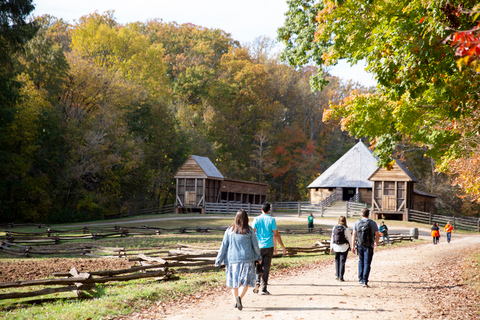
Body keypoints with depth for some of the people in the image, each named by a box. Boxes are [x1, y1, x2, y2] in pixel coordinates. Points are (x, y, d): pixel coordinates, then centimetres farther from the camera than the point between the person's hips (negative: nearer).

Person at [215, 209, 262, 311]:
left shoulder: (229, 230, -2)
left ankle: (236, 302, 20)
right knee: (245, 282, 2)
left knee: (234, 281, 15)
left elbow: (224, 245, -1)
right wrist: (258, 256, 19)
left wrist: (218, 260, 5)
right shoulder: (249, 230, -5)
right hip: (247, 260, -2)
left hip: (232, 259, 2)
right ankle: (239, 297, -21)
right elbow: (255, 245, 3)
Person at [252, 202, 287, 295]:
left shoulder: (256, 219, 0)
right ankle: (264, 289, 3)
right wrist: (283, 247, 3)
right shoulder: (272, 219, -2)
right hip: (269, 247, -1)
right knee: (266, 268, 3)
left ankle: (257, 282, -9)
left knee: (258, 266, 14)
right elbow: (276, 235, -3)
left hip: (259, 246, 1)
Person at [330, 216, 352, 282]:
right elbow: (349, 239, -6)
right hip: (344, 247, -3)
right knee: (342, 261, 3)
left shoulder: (334, 228, 0)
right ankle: (341, 277, 3)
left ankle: (337, 275, 12)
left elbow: (332, 238, 5)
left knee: (337, 260, 18)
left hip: (336, 247, 3)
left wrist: (331, 247, 12)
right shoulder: (346, 229, -9)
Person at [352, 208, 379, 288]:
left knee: (361, 261, 21)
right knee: (367, 263, 0)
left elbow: (354, 235, -1)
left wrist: (353, 246, 3)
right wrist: (376, 243, 18)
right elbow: (377, 235, -1)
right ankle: (365, 281, -6)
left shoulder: (357, 223, 0)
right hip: (369, 246, -3)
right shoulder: (373, 223, -5)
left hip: (360, 245, 3)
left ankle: (360, 279, 21)